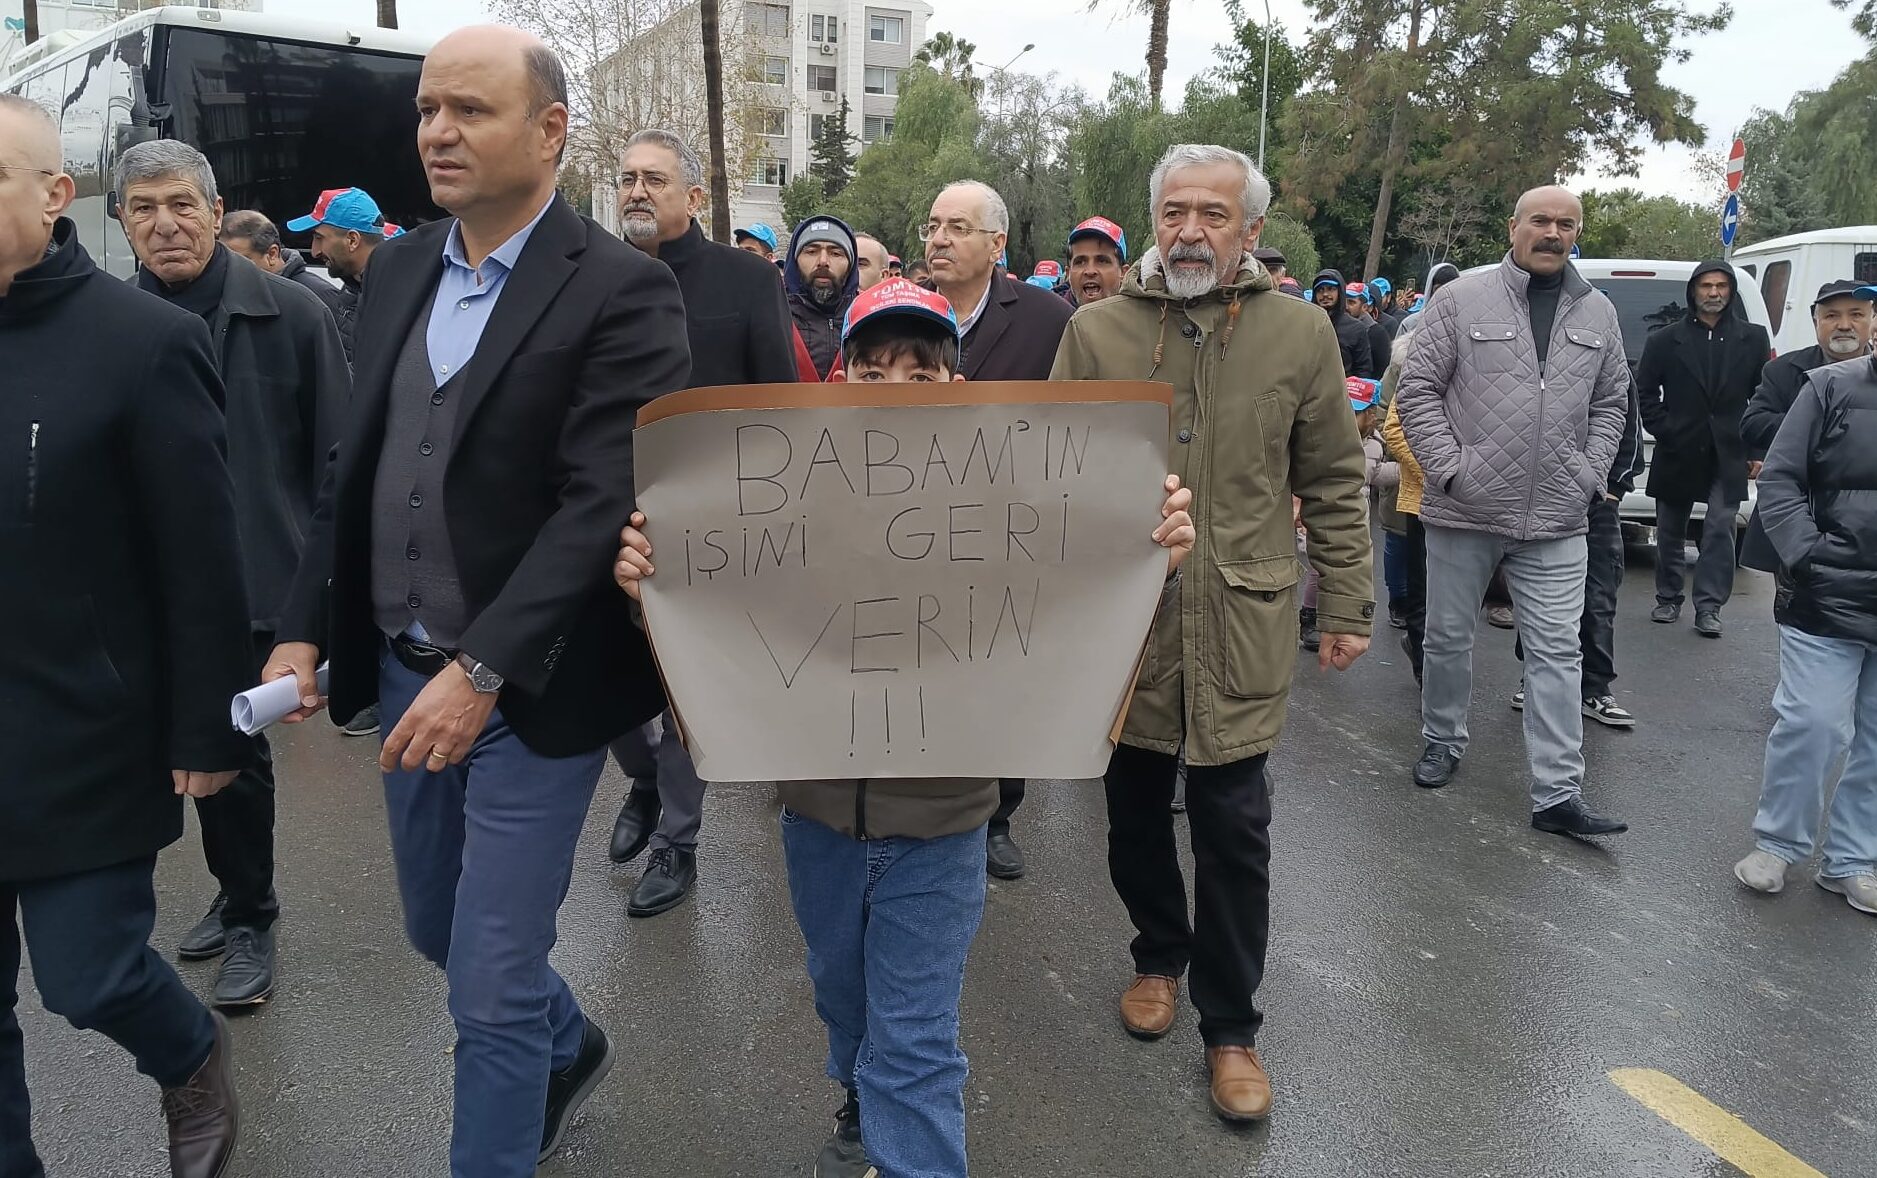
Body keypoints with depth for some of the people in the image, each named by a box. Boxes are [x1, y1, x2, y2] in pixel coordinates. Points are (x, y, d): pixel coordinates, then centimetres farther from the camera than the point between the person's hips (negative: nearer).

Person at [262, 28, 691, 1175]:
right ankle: (571, 1046, 51)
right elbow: (354, 466, 11)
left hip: (528, 693, -7)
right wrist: (307, 629, 5)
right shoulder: (399, 269, 8)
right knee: (441, 929, 23)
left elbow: (602, 505, -20)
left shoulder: (621, 291, -13)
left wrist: (481, 671, -24)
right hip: (405, 672, 7)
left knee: (493, 983, 3)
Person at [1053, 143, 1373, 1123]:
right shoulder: (1096, 329, 1)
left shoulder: (1300, 333, 0)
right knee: (1136, 812, 15)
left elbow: (1333, 484, 5)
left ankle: (1231, 1026, 23)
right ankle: (1158, 956, 41)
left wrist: (1347, 607, 5)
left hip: (1241, 623, -1)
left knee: (1233, 831, 4)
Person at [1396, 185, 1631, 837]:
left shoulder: (1598, 313, 10)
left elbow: (1610, 404, 16)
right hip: (1463, 512, -2)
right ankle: (1443, 742, 34)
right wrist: (1449, 468, -12)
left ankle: (1558, 794, 7)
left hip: (1556, 519, 3)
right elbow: (1418, 389, -4)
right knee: (1449, 638, 11)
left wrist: (1588, 477, 2)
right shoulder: (1461, 299, -3)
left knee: (1557, 652, 2)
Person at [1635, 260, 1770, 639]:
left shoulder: (1754, 339, 5)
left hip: (1728, 455, 0)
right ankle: (1668, 600, 23)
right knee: (1670, 532, 10)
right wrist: (1664, 432, -6)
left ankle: (1708, 608, 0)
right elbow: (1646, 391, 4)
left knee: (1719, 530, -5)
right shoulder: (1665, 340, 3)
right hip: (1677, 453, 1)